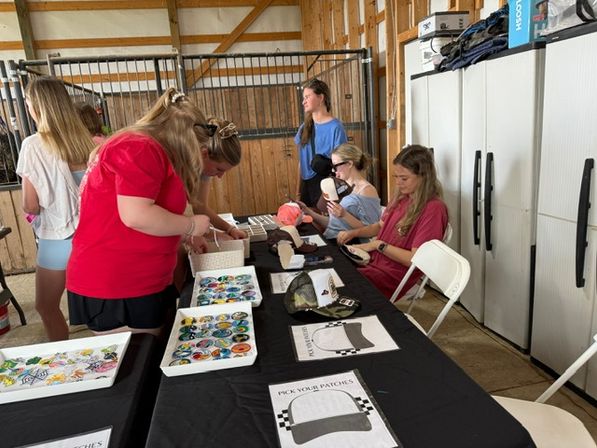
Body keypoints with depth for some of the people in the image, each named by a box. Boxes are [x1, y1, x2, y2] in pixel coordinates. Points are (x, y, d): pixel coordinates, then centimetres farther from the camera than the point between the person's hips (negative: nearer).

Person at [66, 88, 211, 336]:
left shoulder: (143, 149, 18)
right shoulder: (141, 149, -16)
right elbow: (136, 216, -26)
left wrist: (184, 236, 22)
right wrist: (191, 225, -13)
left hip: (135, 282, 10)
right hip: (115, 288, -10)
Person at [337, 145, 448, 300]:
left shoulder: (433, 209, -19)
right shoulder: (402, 197, 6)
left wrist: (378, 245, -17)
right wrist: (353, 232, 3)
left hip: (395, 275, -7)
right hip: (375, 260, 8)